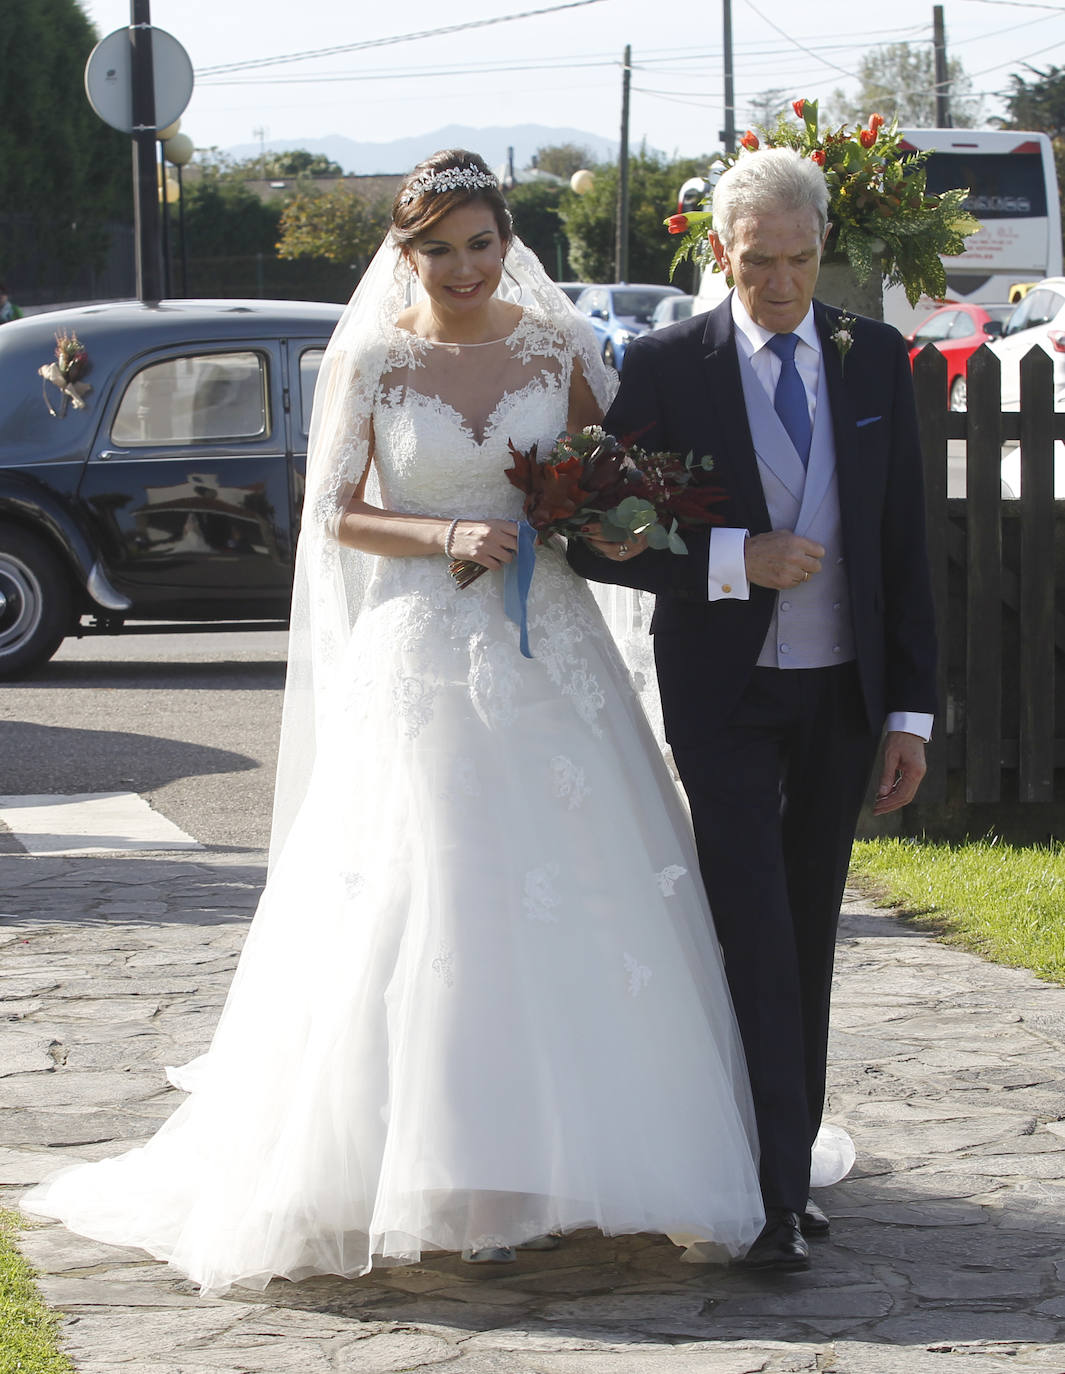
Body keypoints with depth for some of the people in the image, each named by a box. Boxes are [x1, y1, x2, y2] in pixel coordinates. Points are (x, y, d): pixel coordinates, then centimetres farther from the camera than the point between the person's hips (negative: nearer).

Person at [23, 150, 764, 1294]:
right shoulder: (369, 363, 0)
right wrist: (447, 535, -15)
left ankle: (609, 1154, 7)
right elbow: (334, 515, -1)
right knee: (432, 913, -6)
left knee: (585, 899, -1)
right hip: (422, 665, -2)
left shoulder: (556, 349, 6)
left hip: (549, 657, 2)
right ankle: (472, 1181, 0)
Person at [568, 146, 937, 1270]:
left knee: (808, 937, 11)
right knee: (754, 937, -10)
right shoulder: (665, 368, -5)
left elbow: (904, 545, 5)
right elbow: (600, 543, -5)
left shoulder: (875, 362, 4)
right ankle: (775, 1194, -11)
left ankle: (792, 1163, 20)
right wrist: (730, 562, -19)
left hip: (841, 692, 3)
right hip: (725, 697, -3)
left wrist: (911, 711, 1)